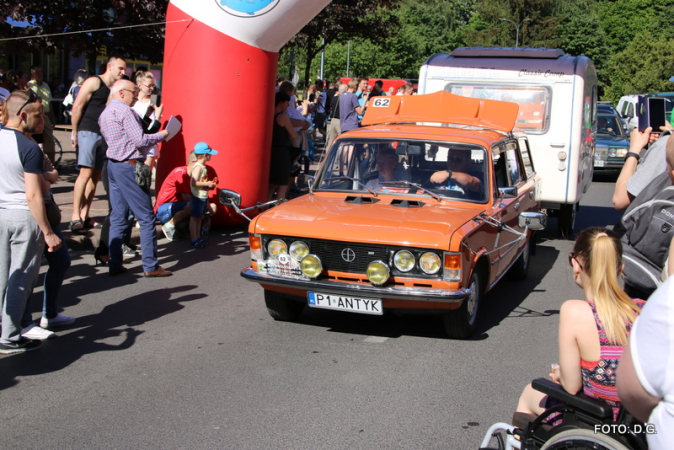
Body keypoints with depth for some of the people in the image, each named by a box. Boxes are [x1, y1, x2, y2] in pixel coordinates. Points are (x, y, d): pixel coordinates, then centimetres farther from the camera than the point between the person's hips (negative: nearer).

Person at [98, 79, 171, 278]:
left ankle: (114, 265, 11)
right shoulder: (124, 111, -13)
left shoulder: (105, 113, 16)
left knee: (118, 217, 11)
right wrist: (161, 135, -4)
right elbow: (140, 140, -19)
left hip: (113, 165, 9)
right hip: (129, 167, -9)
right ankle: (150, 266, -1)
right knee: (146, 217, -3)